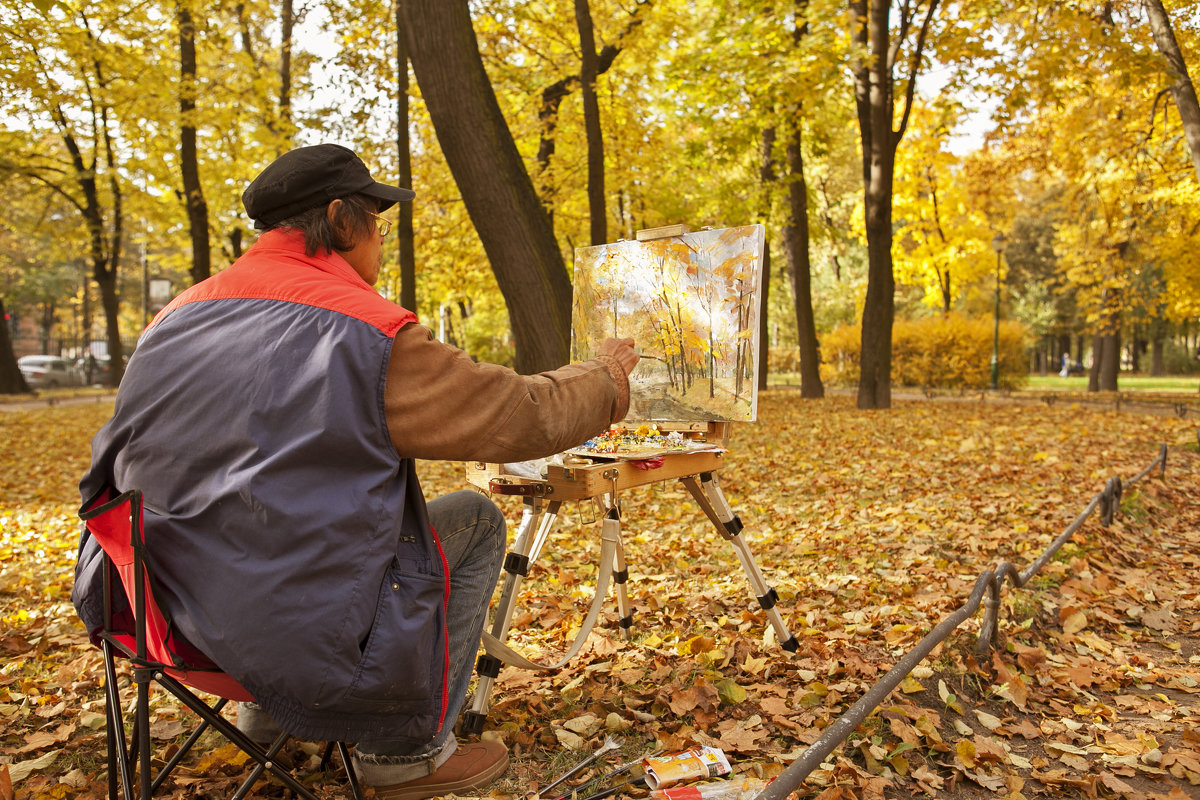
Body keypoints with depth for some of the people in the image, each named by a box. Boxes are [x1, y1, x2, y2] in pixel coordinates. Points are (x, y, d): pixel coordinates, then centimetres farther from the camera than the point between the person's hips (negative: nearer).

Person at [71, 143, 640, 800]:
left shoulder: (173, 319, 6)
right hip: (303, 643, -7)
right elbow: (527, 417, -11)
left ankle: (270, 711, 35)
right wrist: (609, 371, 8)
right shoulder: (367, 335, -16)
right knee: (476, 520, 11)